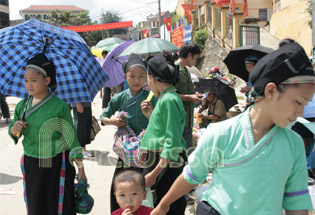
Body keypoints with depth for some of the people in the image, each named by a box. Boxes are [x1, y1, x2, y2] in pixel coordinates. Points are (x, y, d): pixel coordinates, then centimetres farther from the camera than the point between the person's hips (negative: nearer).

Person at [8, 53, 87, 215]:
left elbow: (71, 137, -7)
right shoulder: (22, 106, 2)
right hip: (31, 166, 4)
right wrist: (14, 130, -11)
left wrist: (81, 169, -7)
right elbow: (14, 134, 13)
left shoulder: (59, 106, -11)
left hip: (57, 166, -4)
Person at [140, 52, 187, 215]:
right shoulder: (165, 98, 14)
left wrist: (154, 173, -20)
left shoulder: (169, 100, -15)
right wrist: (150, 115, 13)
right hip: (159, 162, 9)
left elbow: (172, 143, -21)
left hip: (166, 165, -9)